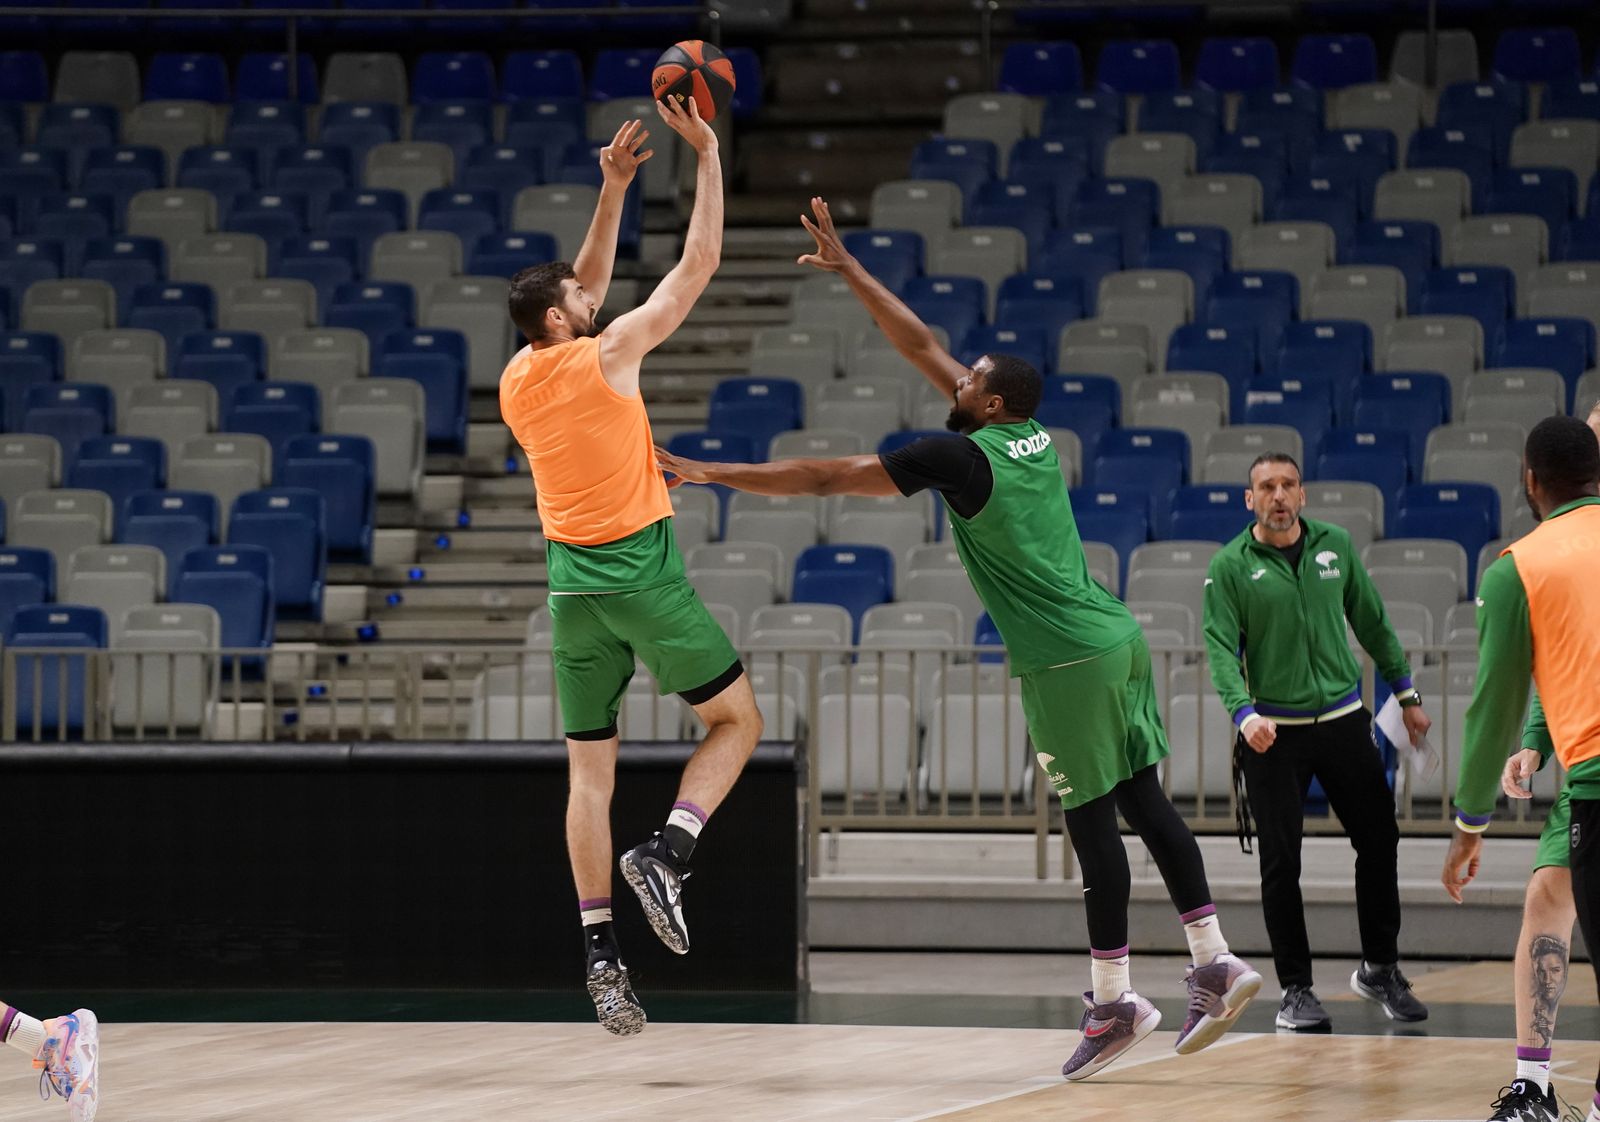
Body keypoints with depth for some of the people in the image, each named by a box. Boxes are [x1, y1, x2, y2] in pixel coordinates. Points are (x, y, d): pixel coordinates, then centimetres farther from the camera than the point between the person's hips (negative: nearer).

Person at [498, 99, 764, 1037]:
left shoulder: (517, 380, 7)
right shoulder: (604, 356, -10)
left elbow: (585, 289, 22)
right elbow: (698, 266, -7)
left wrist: (614, 188, 18)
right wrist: (708, 156, -1)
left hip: (573, 581, 6)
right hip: (643, 572, -6)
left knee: (591, 772, 6)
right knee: (738, 721, 9)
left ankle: (601, 949, 0)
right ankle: (669, 852, -13)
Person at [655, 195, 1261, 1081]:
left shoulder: (961, 457, -11)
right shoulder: (1031, 434, 10)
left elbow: (822, 478, -9)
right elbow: (922, 348, 20)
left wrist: (709, 474, -2)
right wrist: (847, 270, 25)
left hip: (1067, 665, -8)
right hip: (1116, 641, 8)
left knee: (1092, 824, -4)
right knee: (1144, 805, 9)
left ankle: (1114, 1000, -1)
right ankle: (1215, 964, 7)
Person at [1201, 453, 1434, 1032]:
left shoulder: (1336, 545, 5)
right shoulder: (1229, 566, -4)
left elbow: (1371, 622, 14)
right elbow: (1221, 648, -10)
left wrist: (1406, 694, 15)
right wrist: (1244, 713, -26)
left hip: (1343, 719, 3)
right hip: (1273, 734, -3)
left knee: (1379, 842, 4)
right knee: (1281, 863, -2)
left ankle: (1380, 967, 21)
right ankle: (1295, 989, 7)